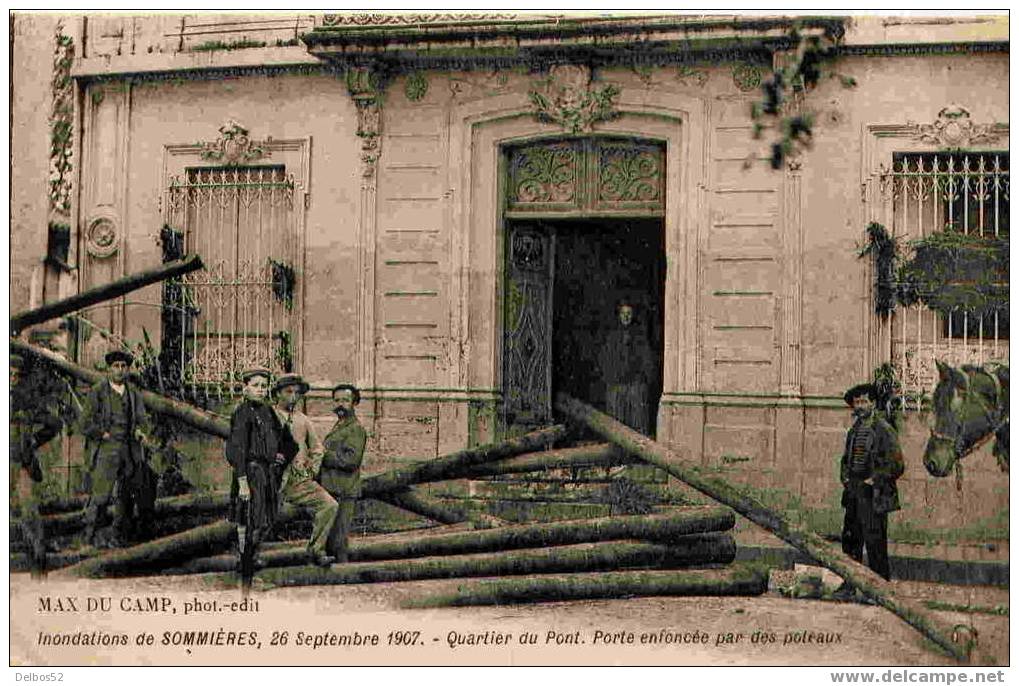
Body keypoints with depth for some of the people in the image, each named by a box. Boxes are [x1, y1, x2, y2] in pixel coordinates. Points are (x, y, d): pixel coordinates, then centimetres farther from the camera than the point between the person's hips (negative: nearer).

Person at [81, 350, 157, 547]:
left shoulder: (134, 394, 12)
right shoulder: (97, 392, -1)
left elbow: (142, 420, 9)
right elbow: (86, 424, -3)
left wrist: (142, 433, -12)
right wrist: (107, 436, -11)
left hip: (129, 451, 4)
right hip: (105, 451, -4)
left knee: (126, 496, 5)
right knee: (101, 495, -12)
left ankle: (119, 536, 14)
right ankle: (90, 534, 3)